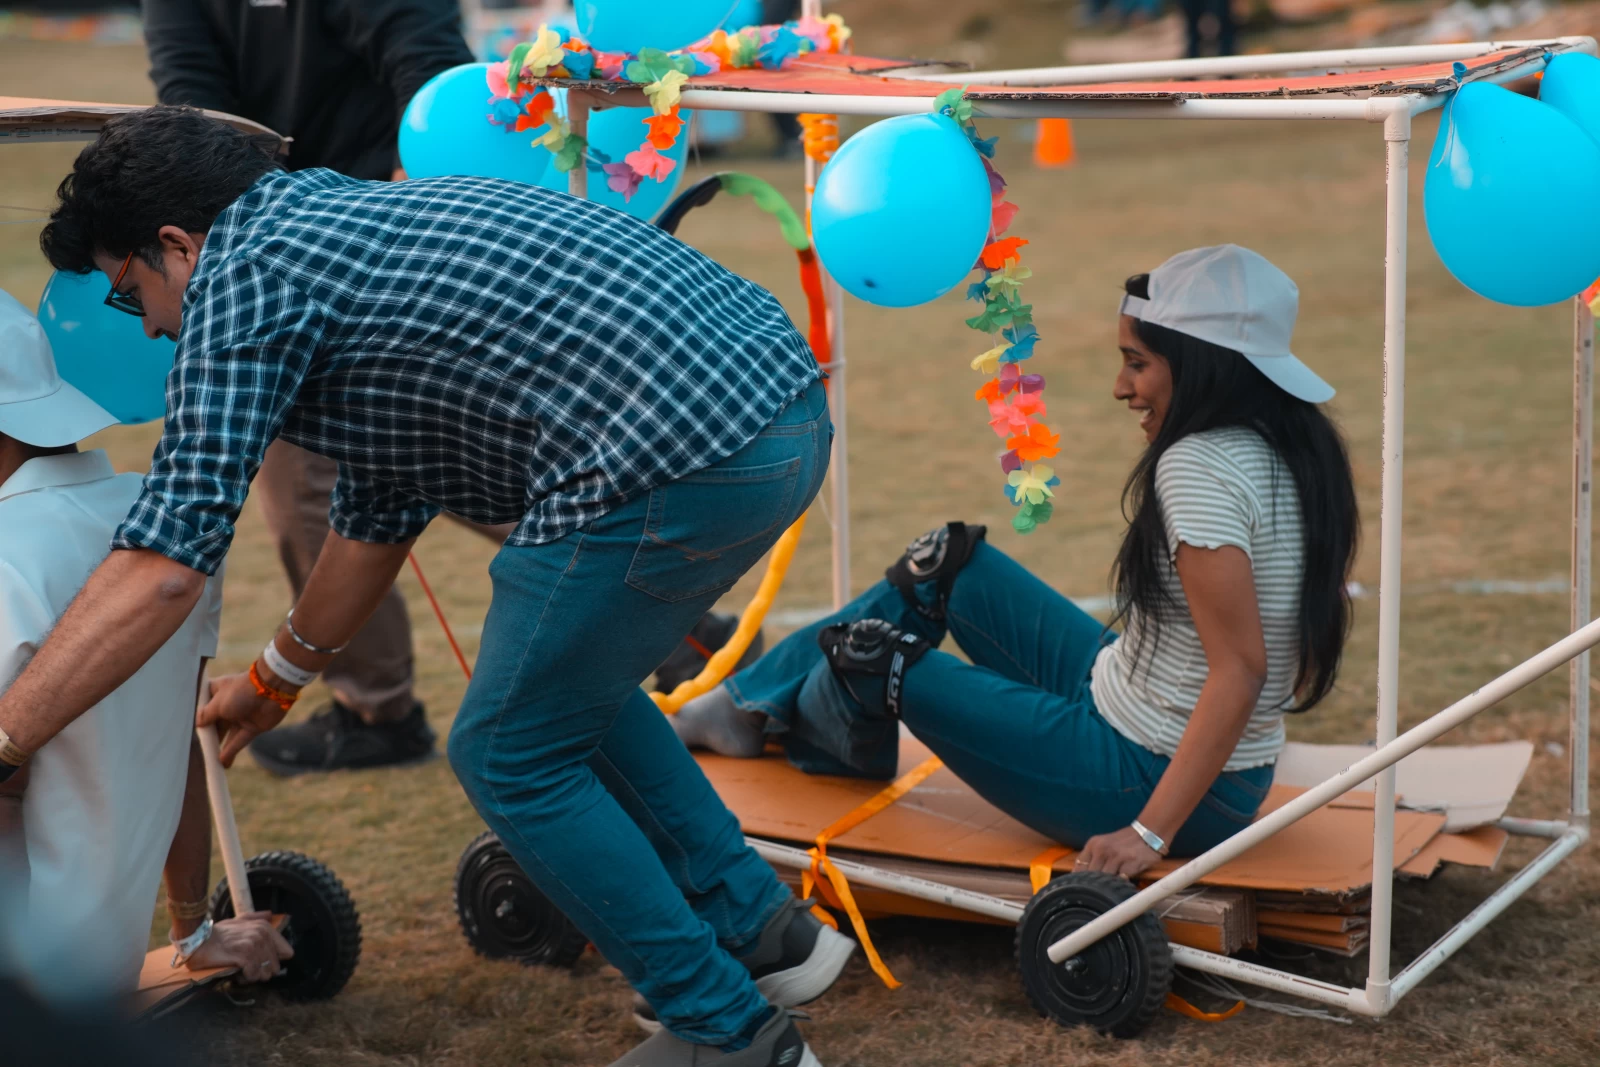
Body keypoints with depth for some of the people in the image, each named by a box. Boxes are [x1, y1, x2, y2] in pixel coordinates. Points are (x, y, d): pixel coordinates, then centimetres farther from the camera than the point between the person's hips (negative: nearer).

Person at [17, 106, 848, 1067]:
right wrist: (277, 678, 44)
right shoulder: (351, 218, 26)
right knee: (570, 684, 28)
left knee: (513, 758, 9)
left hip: (677, 461, -10)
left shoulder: (241, 278, -1)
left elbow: (165, 568, -9)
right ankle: (763, 931, 35)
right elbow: (382, 508, 33)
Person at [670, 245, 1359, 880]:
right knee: (950, 562, 13)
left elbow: (1241, 667, -30)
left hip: (1161, 783, -9)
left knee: (874, 657, -1)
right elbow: (1327, 621, 11)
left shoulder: (1199, 467, -25)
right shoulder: (1286, 454, 3)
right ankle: (750, 702, 25)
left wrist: (1149, 833, -30)